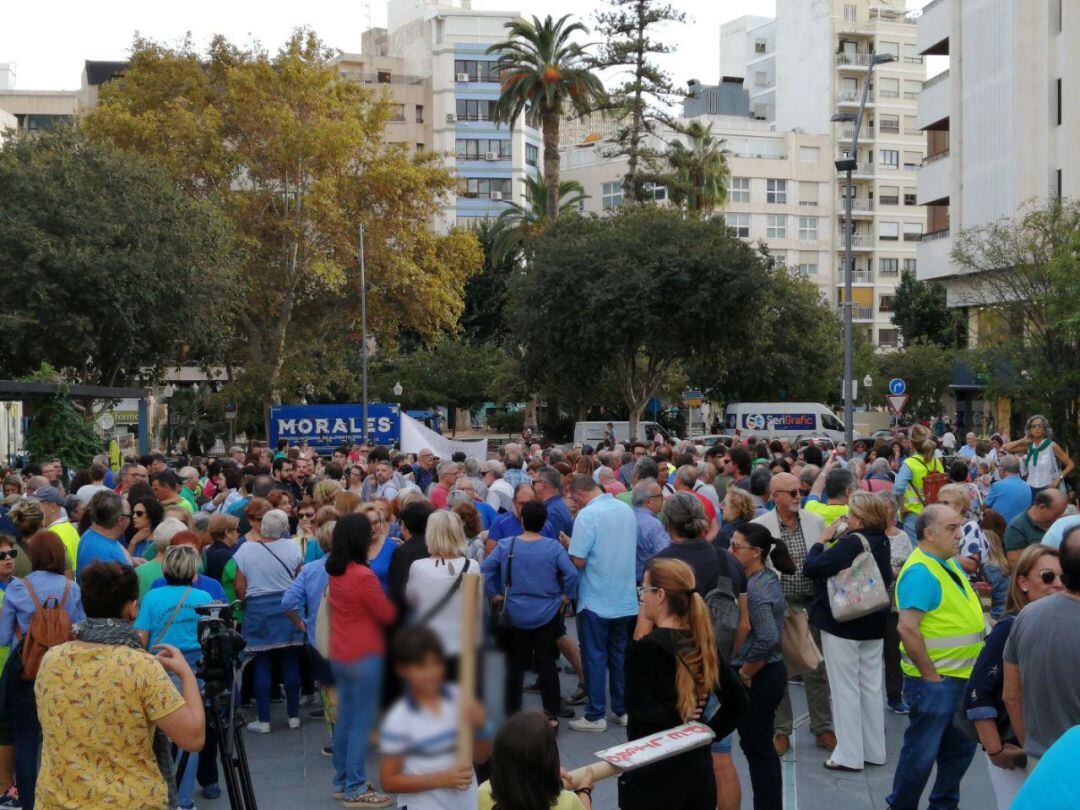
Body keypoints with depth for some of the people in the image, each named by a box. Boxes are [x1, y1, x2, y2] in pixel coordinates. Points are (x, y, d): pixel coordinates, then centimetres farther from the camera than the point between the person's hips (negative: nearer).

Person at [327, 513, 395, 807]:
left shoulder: (334, 571, 1)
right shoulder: (363, 576, -23)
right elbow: (387, 614, -12)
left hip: (339, 655, 8)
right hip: (363, 656, -8)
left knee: (345, 717, 17)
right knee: (362, 722, 1)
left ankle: (342, 781, 27)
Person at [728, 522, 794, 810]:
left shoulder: (753, 589, -22)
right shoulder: (769, 578, 7)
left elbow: (767, 639, -30)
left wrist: (745, 673, -16)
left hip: (757, 679, -10)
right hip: (771, 671, 10)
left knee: (757, 748, 1)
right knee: (761, 746, 18)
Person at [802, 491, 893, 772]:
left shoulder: (851, 543, -22)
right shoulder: (881, 542, 4)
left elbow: (812, 568, -28)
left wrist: (820, 543, -9)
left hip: (842, 624, -8)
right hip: (874, 625, 8)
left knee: (846, 689, 0)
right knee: (871, 687, 13)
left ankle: (849, 755, 4)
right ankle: (874, 751, 21)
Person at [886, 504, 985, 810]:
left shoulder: (949, 563, 10)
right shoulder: (920, 572, -20)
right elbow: (907, 628, -27)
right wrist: (931, 675, -21)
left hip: (961, 678, 9)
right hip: (935, 681, -9)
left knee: (960, 749, 20)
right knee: (922, 753, 3)